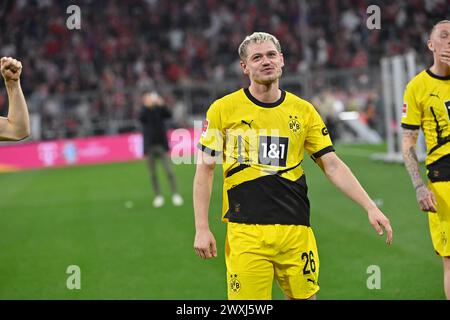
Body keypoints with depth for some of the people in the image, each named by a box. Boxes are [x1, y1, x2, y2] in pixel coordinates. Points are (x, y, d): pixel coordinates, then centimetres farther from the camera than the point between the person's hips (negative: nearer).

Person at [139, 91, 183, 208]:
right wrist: (147, 106, -30)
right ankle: (158, 197, 12)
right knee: (153, 174, 5)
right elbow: (141, 118, -18)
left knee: (169, 172, -6)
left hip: (161, 145, 0)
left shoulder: (159, 110, 5)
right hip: (149, 147, 0)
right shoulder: (144, 111, 3)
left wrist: (161, 105, -26)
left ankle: (175, 195, -5)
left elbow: (169, 115, -12)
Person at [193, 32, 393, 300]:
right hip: (245, 233, -2)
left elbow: (333, 166, 9)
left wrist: (371, 207, 0)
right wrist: (202, 228, -2)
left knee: (304, 295, 5)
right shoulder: (223, 109, 2)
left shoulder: (303, 111, 8)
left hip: (296, 230, 3)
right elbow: (205, 169, 4)